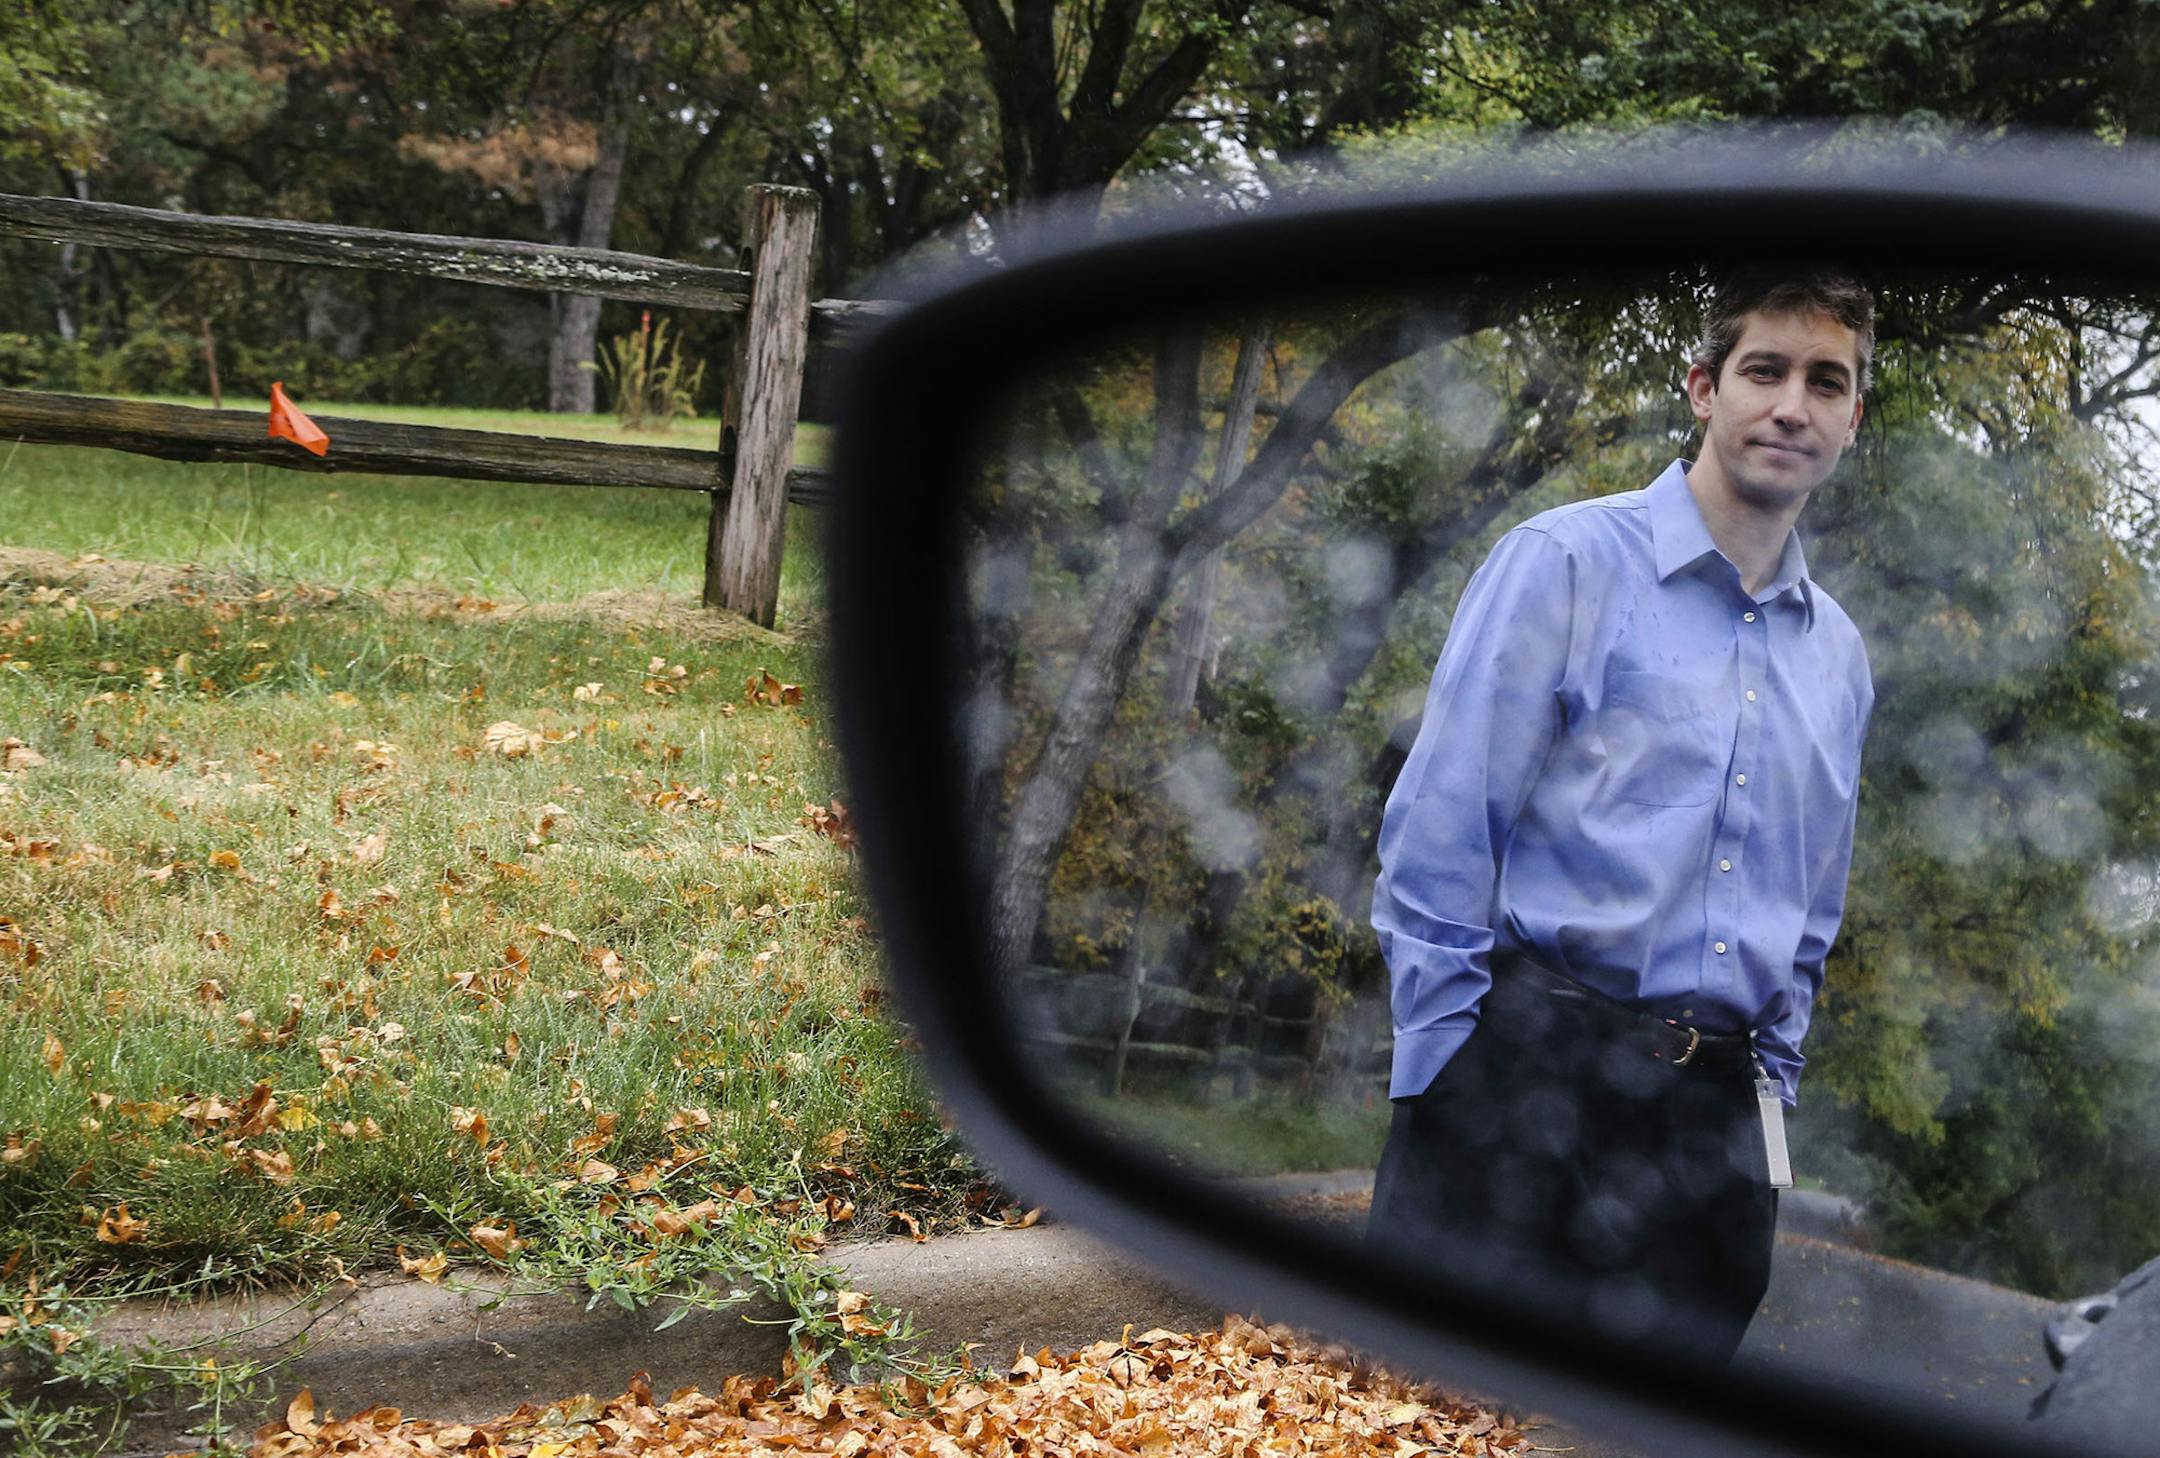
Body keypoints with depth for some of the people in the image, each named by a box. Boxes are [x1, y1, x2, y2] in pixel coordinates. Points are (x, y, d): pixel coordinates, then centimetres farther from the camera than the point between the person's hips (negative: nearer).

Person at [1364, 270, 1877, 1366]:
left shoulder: (1839, 656, 16)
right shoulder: (1566, 562, -2)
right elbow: (1433, 842, -6)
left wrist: (1765, 1102, 15)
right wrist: (1449, 1088, -8)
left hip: (1712, 1113, 6)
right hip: (1530, 1066, -5)